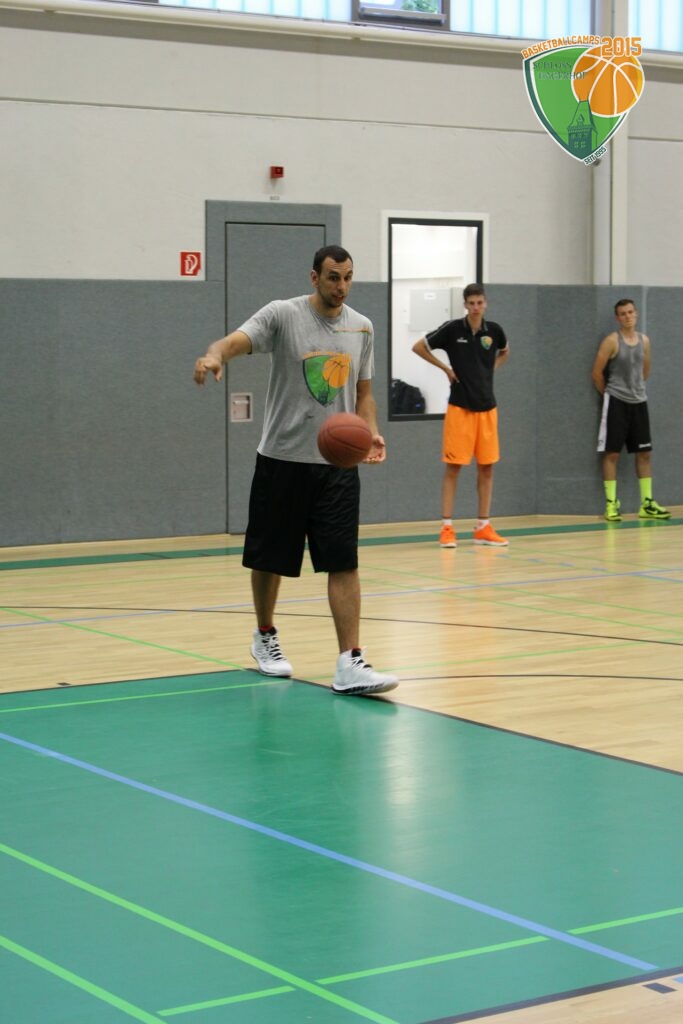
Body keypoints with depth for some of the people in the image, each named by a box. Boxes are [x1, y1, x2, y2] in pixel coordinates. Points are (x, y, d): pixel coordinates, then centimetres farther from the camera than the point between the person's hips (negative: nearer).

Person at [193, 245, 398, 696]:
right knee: (270, 558, 11)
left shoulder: (362, 327, 7)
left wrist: (372, 433, -4)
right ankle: (265, 638, 35)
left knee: (344, 563, -8)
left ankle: (350, 664, -10)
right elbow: (237, 340, -24)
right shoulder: (282, 315, -7)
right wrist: (216, 354, -48)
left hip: (338, 463, 2)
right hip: (282, 458, -2)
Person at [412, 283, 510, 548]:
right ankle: (447, 528, 1)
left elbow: (504, 352, 25)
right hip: (459, 406, -4)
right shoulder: (452, 329, -7)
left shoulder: (494, 330, 2)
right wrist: (445, 368, -2)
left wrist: (489, 369, 8)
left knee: (486, 467, 5)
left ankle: (483, 527, 13)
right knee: (453, 466, -3)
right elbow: (418, 347, 2)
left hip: (486, 407, 4)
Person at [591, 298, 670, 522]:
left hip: (639, 401, 6)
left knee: (644, 453, 7)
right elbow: (597, 373, -8)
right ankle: (611, 503, -2)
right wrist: (609, 393, 3)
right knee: (611, 453, -5)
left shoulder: (644, 340, 7)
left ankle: (647, 503, 12)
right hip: (616, 402, -6)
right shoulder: (611, 341, -11)